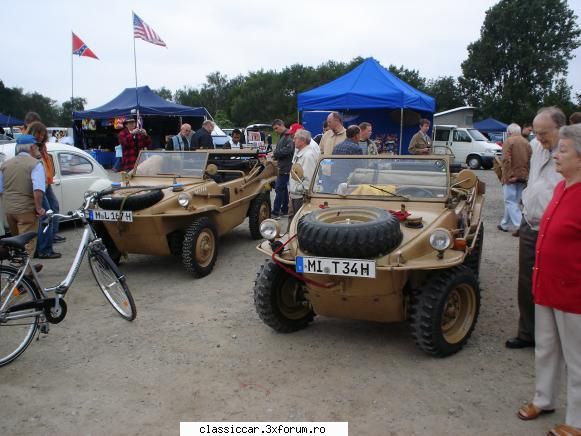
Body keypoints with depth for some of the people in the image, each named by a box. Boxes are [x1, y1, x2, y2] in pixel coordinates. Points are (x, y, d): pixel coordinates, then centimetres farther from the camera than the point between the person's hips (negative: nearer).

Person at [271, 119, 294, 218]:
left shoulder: (288, 137, -14)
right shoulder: (282, 137, 18)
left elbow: (288, 150, -26)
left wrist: (275, 153, -16)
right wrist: (275, 154, 1)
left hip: (285, 168, -10)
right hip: (283, 167, 10)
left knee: (279, 189, -10)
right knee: (283, 188, 15)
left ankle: (275, 212, -8)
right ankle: (284, 210, 24)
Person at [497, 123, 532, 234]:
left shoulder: (509, 141, -7)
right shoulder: (526, 142, 10)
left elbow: (506, 160, -17)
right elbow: (530, 160, 6)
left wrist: (505, 176, -14)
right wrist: (526, 174, 11)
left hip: (511, 176, -6)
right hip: (523, 176, 6)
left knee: (510, 202, -3)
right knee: (513, 201, 14)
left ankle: (519, 226, -13)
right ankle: (505, 224, 24)